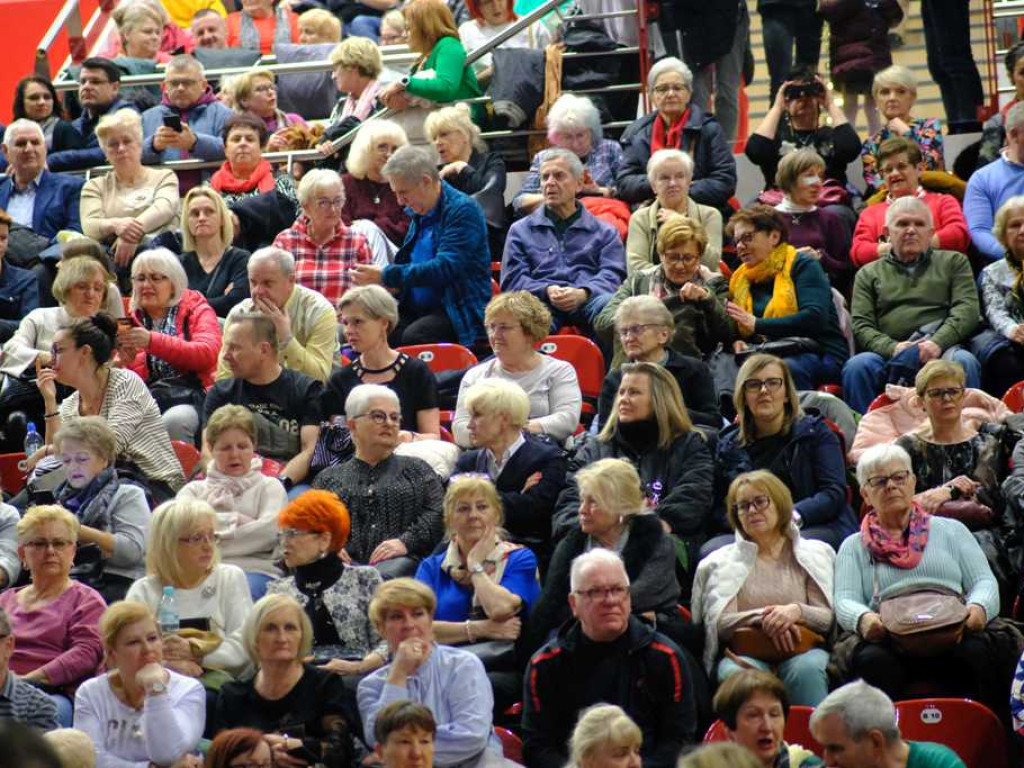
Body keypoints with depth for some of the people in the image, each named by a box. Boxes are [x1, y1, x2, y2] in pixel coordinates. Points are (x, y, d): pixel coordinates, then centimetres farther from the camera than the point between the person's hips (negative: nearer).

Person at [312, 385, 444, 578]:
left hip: (400, 561, 0)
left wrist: (406, 542, -9)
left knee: (385, 575, -39)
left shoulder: (417, 469, 24)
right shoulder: (329, 477, 27)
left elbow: (437, 513, 9)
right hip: (346, 562, 0)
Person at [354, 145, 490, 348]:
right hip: (415, 309, 6)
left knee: (413, 337, -35)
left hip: (459, 312, -6)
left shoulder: (463, 210, -9)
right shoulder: (420, 212, 16)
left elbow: (445, 268, -19)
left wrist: (386, 276, -19)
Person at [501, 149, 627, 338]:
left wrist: (582, 294, -14)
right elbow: (513, 278, 14)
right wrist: (546, 291, -8)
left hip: (586, 300, 0)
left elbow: (612, 275, 9)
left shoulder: (604, 232, 25)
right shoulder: (521, 230, 27)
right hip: (542, 300, 0)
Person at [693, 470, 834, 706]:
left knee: (807, 669, -36)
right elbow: (718, 623, 6)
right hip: (744, 651, 0)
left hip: (802, 649, 0)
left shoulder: (816, 553, 19)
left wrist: (797, 611, -13)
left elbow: (829, 618, 8)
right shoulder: (721, 561, 20)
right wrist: (762, 618, -11)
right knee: (736, 674, -36)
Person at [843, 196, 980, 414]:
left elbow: (968, 310, 7)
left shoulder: (954, 262, 23)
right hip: (888, 352, 1)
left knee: (964, 362, -35)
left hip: (943, 347, 0)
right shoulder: (869, 273, 24)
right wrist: (892, 348, -12)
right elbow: (861, 325, 10)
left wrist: (937, 343, -13)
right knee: (856, 366, -31)